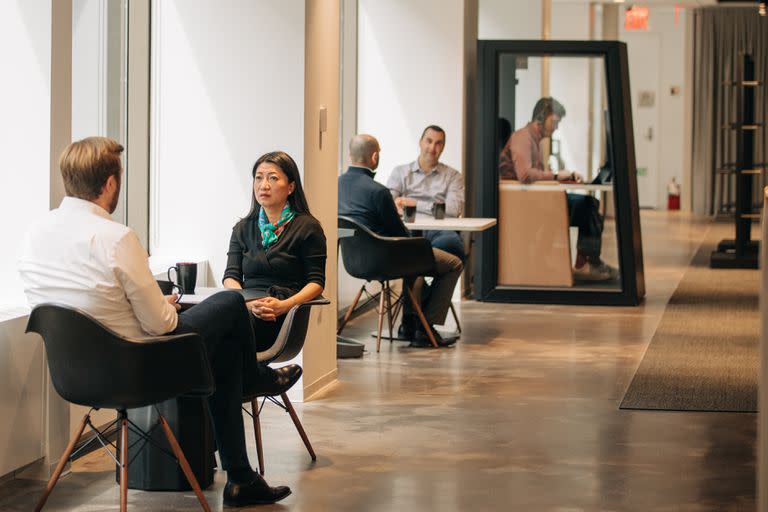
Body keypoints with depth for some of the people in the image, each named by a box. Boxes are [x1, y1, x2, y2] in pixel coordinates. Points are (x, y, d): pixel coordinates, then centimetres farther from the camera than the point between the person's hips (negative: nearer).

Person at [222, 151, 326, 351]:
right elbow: (231, 276, 11)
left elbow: (316, 282, 2)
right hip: (246, 309, 4)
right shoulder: (243, 229, 22)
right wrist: (247, 302, -13)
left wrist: (285, 305, -17)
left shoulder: (307, 227, 8)